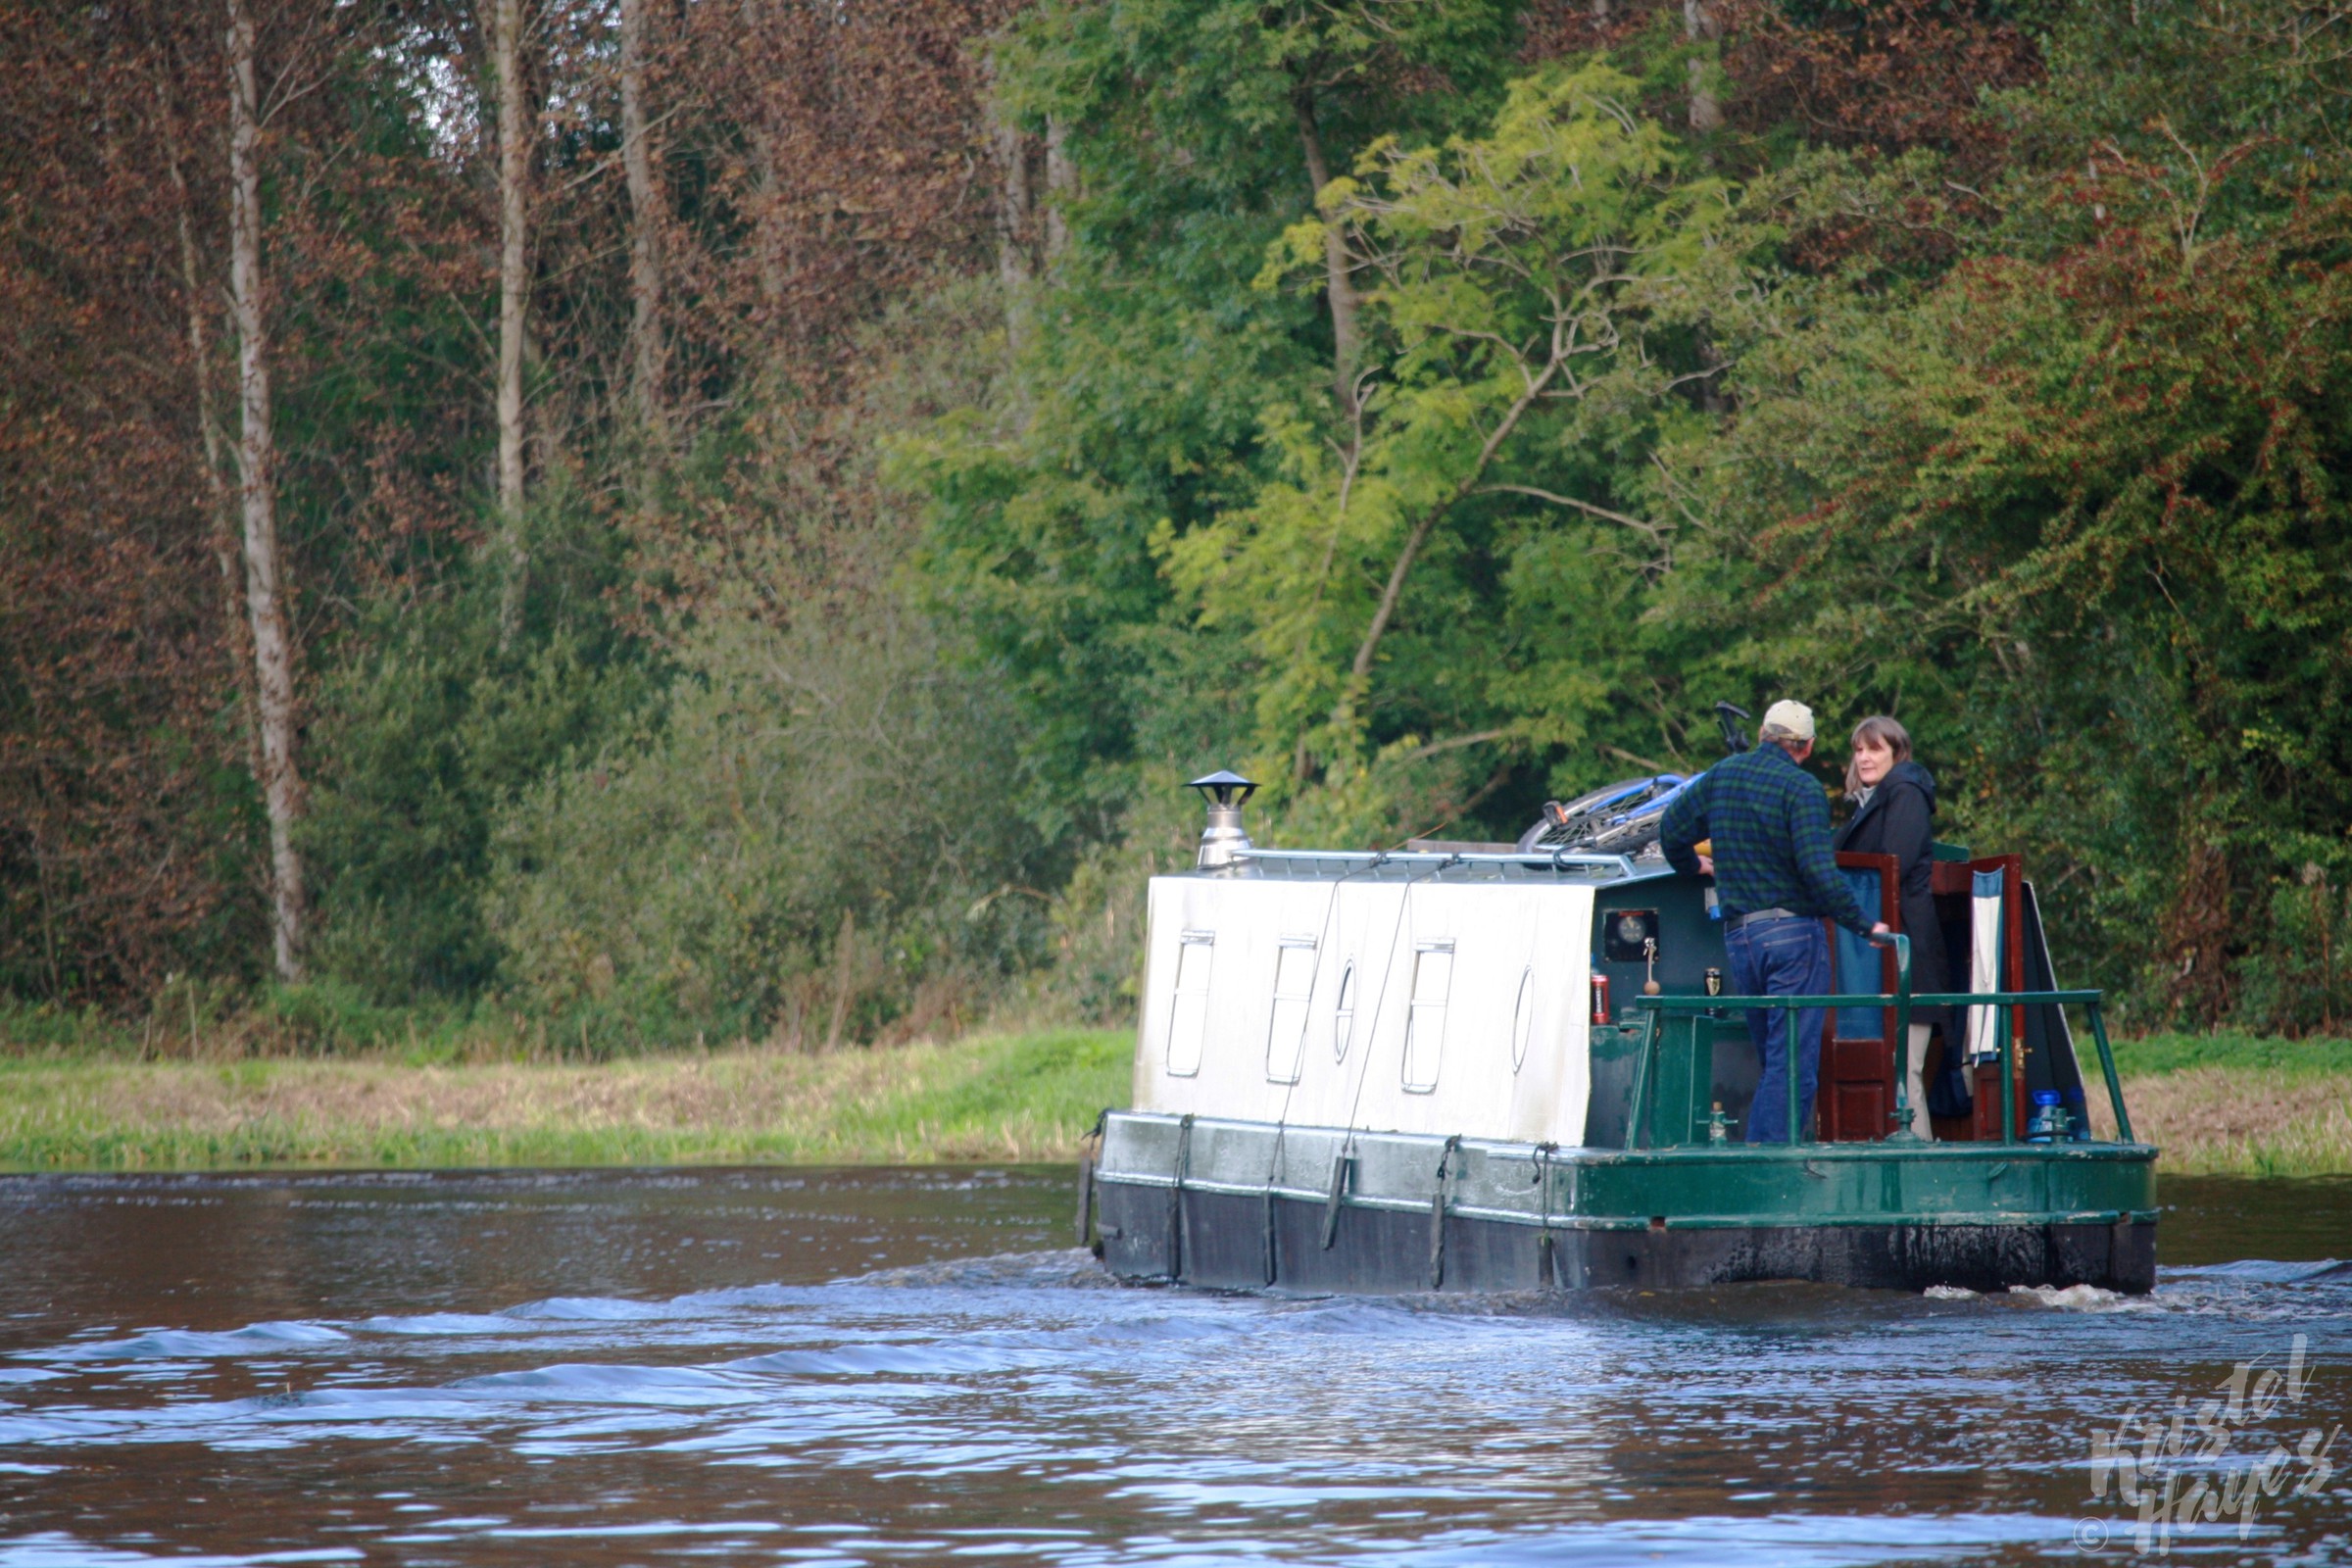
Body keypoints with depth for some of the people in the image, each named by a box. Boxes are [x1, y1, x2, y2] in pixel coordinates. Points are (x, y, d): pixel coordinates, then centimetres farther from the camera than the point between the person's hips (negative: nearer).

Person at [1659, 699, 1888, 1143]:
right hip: (1793, 932, -6)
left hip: (1738, 935, 6)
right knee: (1793, 1064, -6)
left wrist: (1692, 867, 38)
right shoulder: (1800, 787, -10)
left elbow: (1672, 829, 18)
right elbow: (1818, 869, -19)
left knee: (1771, 1060, 15)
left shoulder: (1721, 776, 10)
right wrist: (1862, 924, -13)